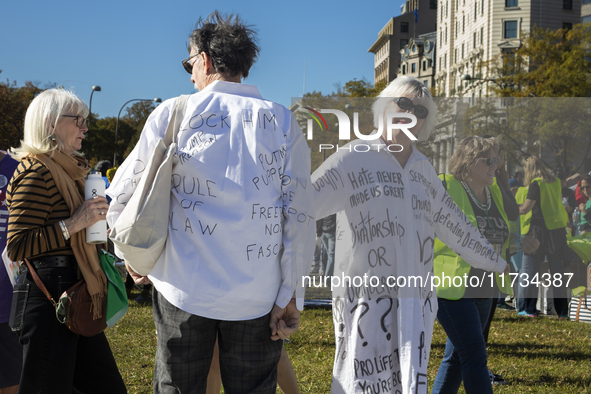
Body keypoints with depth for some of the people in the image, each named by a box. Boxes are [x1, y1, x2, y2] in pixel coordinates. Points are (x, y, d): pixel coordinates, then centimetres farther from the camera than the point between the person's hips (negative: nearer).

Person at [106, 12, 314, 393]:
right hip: (257, 296, 1)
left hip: (186, 288, -1)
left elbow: (123, 195, 7)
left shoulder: (172, 113, 1)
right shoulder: (281, 121, 2)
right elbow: (299, 215, -3)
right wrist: (290, 296, 0)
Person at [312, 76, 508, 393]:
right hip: (366, 294, -5)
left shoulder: (423, 169, 17)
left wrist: (496, 263, 34)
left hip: (417, 300, 5)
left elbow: (453, 223, 27)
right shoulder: (353, 158, 1)